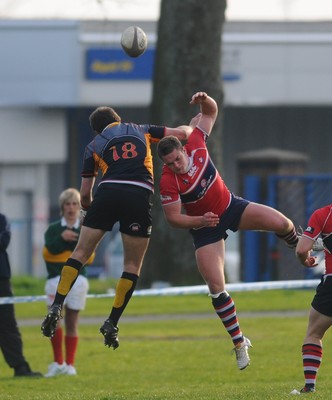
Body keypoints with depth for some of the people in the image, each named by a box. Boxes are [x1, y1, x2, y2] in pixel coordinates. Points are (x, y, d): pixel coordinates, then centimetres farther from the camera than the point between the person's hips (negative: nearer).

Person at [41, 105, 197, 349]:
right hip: (140, 194, 0)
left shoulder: (94, 146, 22)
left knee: (81, 253, 8)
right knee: (133, 265, 8)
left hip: (108, 192, 0)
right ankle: (112, 323, 3)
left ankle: (57, 306, -8)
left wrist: (87, 208, 42)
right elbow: (181, 133, 24)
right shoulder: (141, 131, 24)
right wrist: (191, 127, 47)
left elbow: (85, 193, 21)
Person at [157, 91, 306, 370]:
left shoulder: (196, 145, -17)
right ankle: (239, 343, 2)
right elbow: (173, 218, -20)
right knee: (216, 286, -10)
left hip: (230, 206, 3)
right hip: (204, 227, -3)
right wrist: (199, 221, -34)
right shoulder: (168, 182, -27)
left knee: (280, 223, -17)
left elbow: (211, 113, -5)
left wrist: (205, 101, -27)